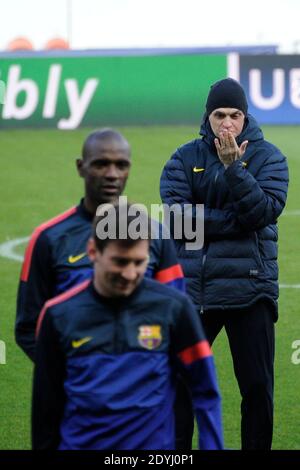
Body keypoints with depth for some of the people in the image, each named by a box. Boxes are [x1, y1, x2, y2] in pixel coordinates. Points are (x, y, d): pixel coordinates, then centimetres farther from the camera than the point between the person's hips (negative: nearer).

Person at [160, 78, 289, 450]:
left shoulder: (267, 157, 2)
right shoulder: (185, 158, 5)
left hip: (250, 289, -1)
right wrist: (237, 219, -12)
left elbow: (263, 212, -13)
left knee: (258, 388, 1)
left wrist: (233, 166, -21)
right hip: (192, 289, 1)